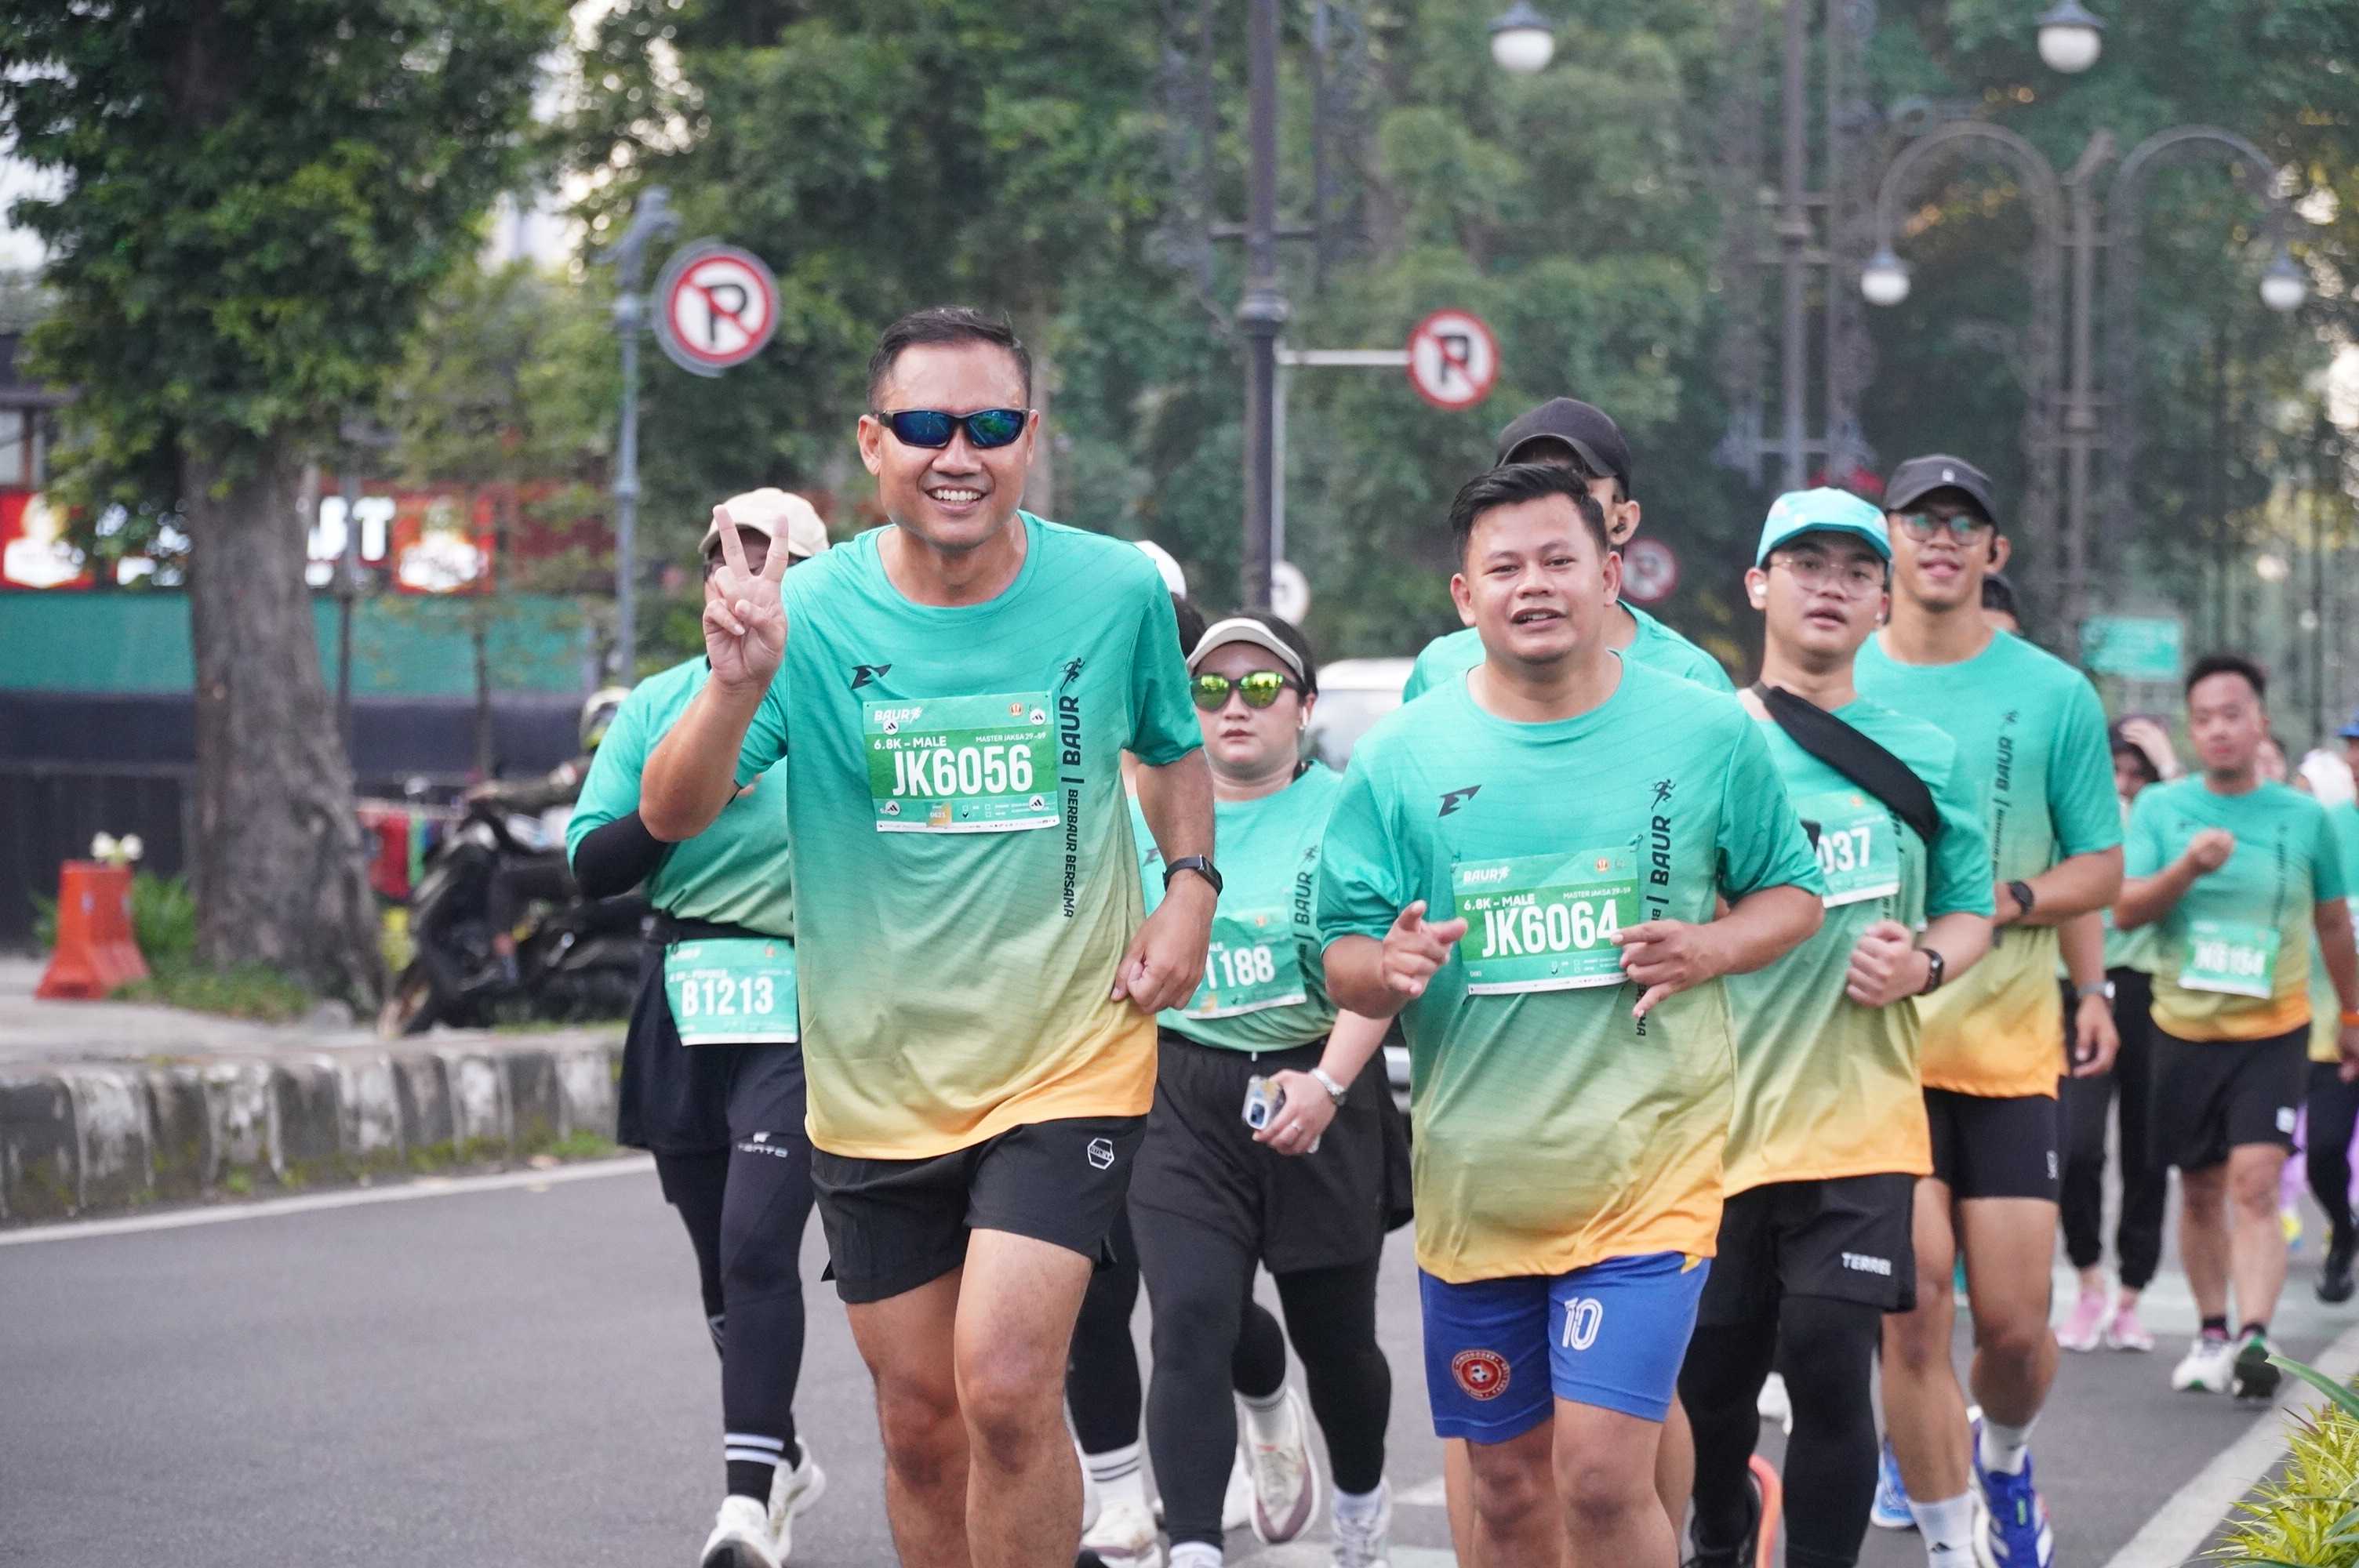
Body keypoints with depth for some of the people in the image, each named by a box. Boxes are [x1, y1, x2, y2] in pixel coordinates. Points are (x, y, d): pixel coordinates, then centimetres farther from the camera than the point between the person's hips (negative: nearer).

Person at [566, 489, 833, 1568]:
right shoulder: (659, 708, 8)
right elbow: (591, 864, 3)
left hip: (801, 1011, -4)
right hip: (684, 1006, 4)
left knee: (757, 1240, -19)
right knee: (722, 1262, 13)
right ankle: (785, 1458, 32)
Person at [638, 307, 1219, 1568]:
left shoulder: (1117, 590, -5)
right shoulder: (808, 612, -8)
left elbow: (1173, 751, 16)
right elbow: (671, 816, -17)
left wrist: (1189, 886, -2)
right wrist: (739, 683, -35)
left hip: (1067, 1058, -2)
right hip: (875, 1077, 2)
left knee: (1005, 1384, -19)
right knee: (921, 1423, 10)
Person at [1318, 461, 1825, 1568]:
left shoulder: (1708, 733, -1)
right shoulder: (1399, 757, 0)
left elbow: (1793, 893, 10)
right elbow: (1340, 960, 4)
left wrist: (1710, 949, -10)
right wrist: (1386, 968, -19)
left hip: (1648, 1165, -2)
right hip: (1472, 1174, 2)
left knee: (1601, 1475, -15)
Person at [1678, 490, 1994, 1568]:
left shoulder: (1922, 758, 6)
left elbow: (1970, 912, 12)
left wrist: (1922, 964, -8)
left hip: (1859, 1122, 0)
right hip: (1715, 1118, 0)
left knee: (1830, 1367, -8)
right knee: (1709, 1370, 8)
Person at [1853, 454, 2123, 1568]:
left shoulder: (2054, 695, 2)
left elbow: (2101, 868, 5)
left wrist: (2008, 901, -13)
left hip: (2006, 1044, 0)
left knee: (2014, 1322, 0)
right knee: (1914, 1306, -9)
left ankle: (2003, 1459, 32)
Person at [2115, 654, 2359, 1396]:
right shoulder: (2159, 809, 0)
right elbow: (2125, 909, -9)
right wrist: (2187, 867, -26)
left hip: (2272, 1032, -2)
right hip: (2184, 1029, 2)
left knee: (2255, 1185, -16)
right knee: (2200, 1192, 11)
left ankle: (2254, 1338, -20)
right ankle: (2211, 1334, 25)